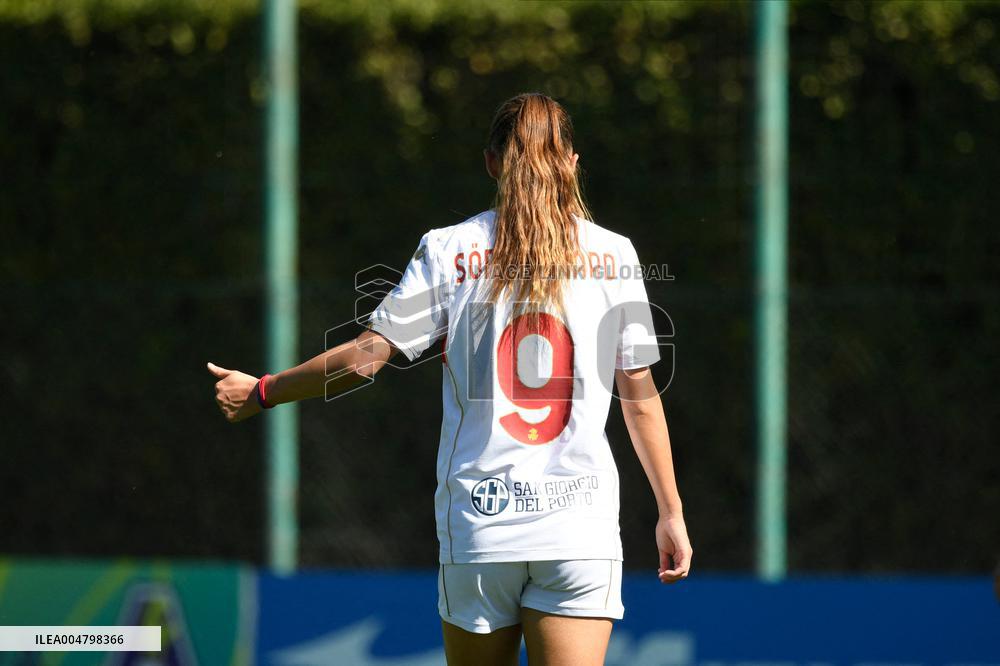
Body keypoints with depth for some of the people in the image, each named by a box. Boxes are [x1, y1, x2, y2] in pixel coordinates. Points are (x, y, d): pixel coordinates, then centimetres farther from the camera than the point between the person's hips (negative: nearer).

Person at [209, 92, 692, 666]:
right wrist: (671, 512, 13)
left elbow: (365, 358, 0)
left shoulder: (448, 251, 1)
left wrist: (262, 392, 15)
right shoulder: (614, 254, 3)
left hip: (479, 520, 1)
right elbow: (641, 398, 5)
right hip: (582, 523, -1)